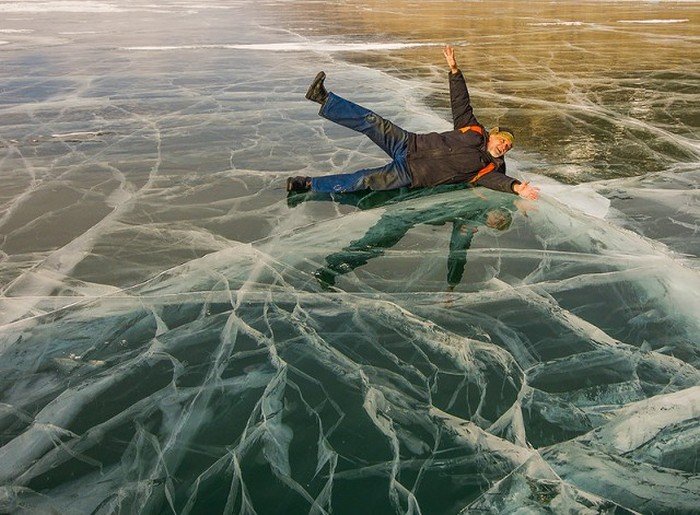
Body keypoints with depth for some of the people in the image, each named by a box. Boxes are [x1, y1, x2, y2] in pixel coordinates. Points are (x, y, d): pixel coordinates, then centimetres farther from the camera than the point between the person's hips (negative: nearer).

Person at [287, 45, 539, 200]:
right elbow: (461, 101, 9)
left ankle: (310, 185, -11)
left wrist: (517, 187, -42)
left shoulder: (490, 167, -1)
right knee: (373, 123, -15)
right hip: (410, 144, 4)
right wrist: (454, 69, 0)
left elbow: (498, 180, -21)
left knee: (364, 181, -17)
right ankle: (324, 99, -13)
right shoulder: (473, 129, 9)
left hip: (410, 175, -4)